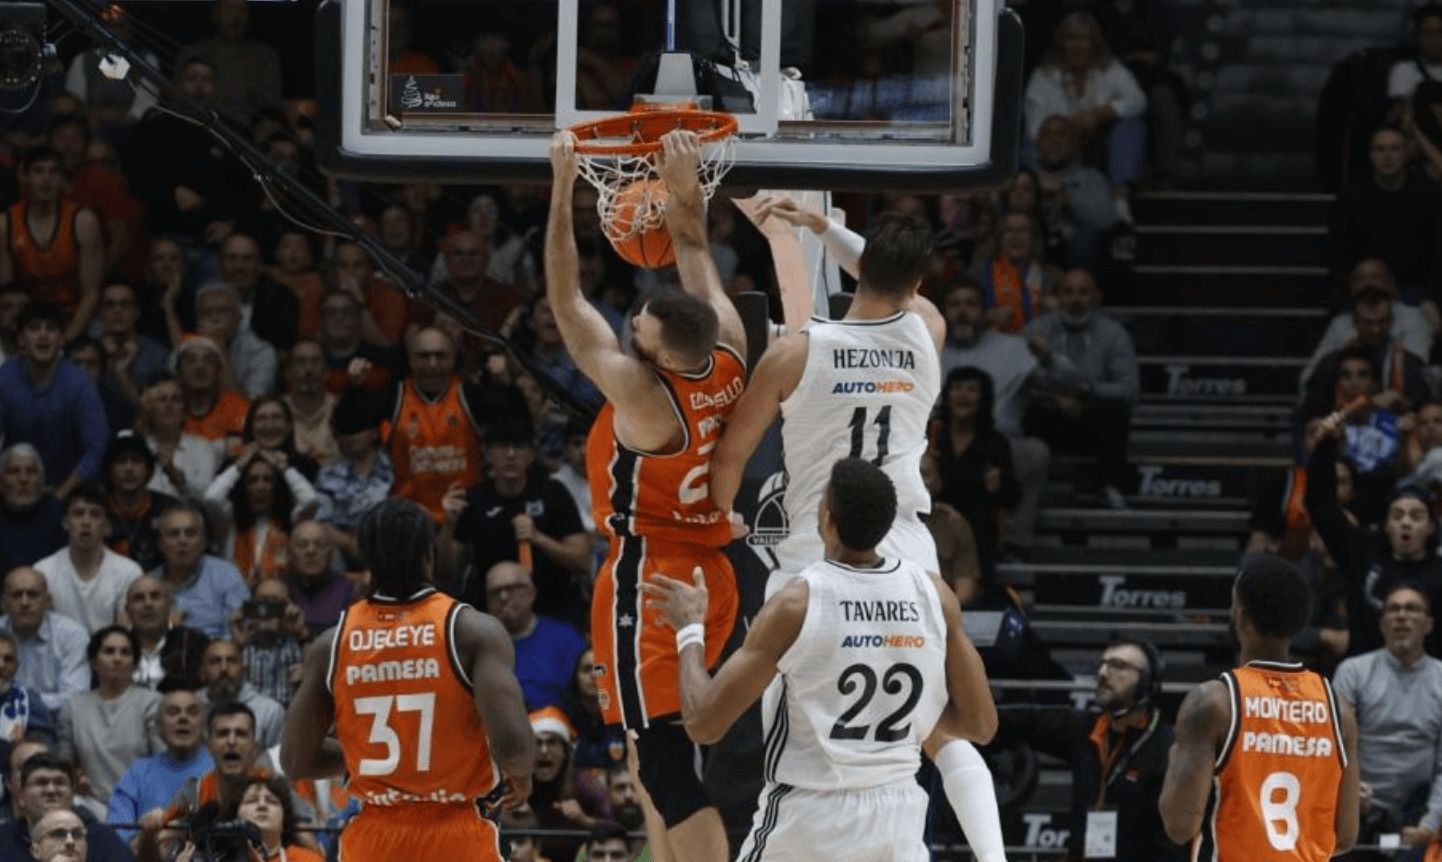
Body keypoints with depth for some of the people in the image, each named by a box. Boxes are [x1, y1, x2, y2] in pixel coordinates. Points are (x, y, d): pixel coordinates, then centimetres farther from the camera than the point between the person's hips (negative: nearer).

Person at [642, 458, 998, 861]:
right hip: (899, 820, 3)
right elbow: (981, 726, 5)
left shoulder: (795, 603, -12)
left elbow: (704, 724, -9)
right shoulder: (934, 595, -2)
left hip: (808, 817, -3)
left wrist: (690, 631, 6)